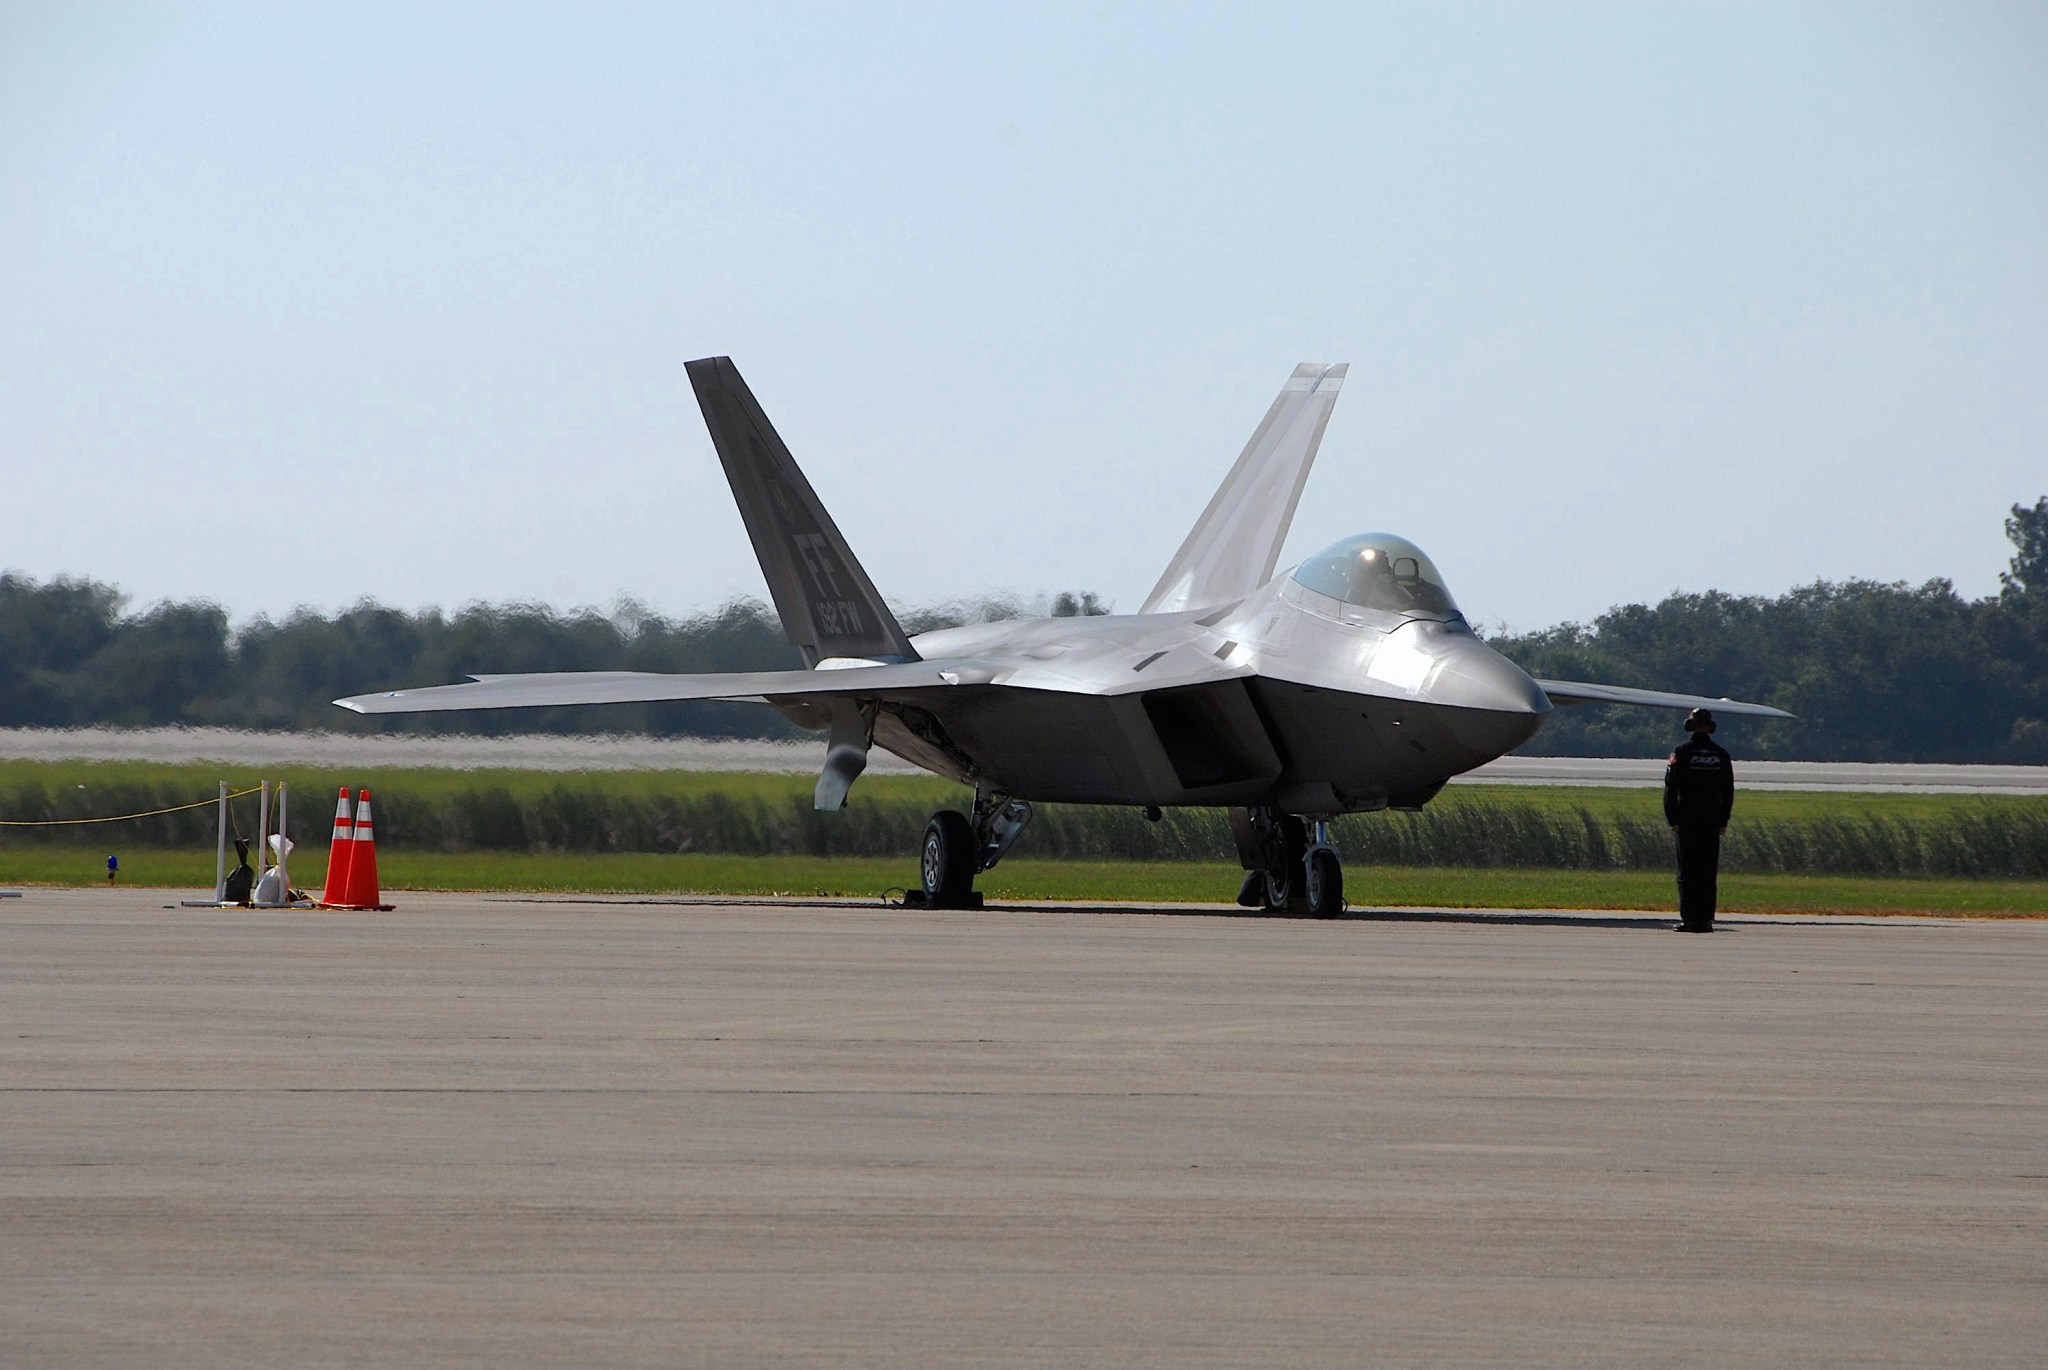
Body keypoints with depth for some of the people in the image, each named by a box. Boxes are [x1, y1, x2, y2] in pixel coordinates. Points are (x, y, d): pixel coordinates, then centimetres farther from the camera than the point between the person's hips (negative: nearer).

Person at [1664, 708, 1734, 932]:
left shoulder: (1682, 752, -4)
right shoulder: (1721, 755, 7)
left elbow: (1671, 788, -6)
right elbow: (1728, 791, 9)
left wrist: (1672, 819, -2)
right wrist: (1723, 821, 13)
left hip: (1687, 821, -3)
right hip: (1712, 821, 3)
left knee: (1688, 871, -2)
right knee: (1709, 871, 5)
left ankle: (1689, 919, -7)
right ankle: (1706, 919, 2)